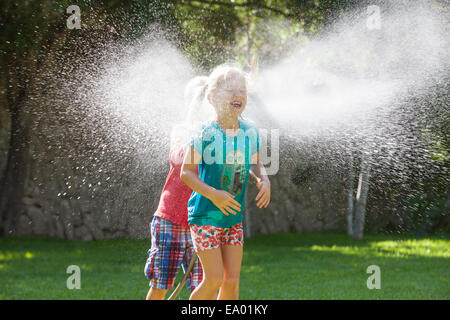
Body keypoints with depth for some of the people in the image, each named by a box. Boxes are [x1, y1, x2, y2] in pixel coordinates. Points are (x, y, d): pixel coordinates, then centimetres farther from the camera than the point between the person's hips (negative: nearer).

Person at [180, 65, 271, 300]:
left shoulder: (250, 132, 0)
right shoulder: (205, 133, -15)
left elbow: (256, 164, 16)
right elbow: (186, 172, -13)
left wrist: (264, 181, -5)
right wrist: (212, 194, -25)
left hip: (233, 216, 5)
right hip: (205, 215, -5)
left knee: (232, 280, 3)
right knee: (213, 280, -8)